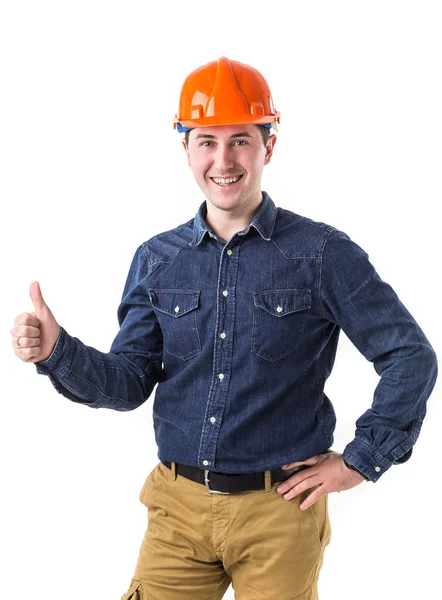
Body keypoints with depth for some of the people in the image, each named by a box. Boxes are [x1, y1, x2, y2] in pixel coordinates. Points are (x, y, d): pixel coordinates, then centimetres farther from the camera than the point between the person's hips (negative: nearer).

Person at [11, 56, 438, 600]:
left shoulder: (322, 253, -6)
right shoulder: (156, 260, 5)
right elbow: (129, 382, 4)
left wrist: (361, 460, -4)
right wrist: (56, 351, -13)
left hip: (280, 512, -2)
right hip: (178, 507, 3)